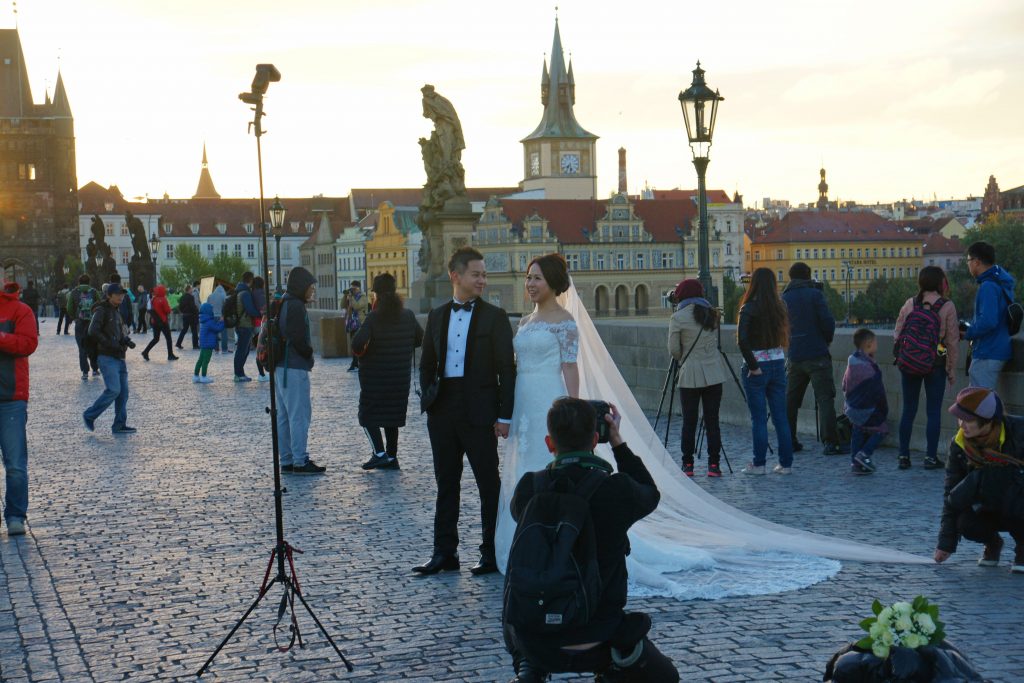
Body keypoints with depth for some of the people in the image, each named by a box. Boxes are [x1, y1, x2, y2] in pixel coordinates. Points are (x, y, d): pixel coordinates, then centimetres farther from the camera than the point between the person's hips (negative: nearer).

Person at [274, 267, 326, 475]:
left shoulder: (282, 304, 14)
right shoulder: (296, 307, -15)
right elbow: (298, 339, -20)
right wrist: (309, 355, -3)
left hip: (280, 367, 10)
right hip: (295, 369, -10)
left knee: (284, 416, 12)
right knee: (300, 415, -5)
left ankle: (287, 461, 17)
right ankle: (300, 461, -4)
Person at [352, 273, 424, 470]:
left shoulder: (374, 317, -16)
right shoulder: (408, 316, -1)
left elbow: (358, 343, -25)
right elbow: (420, 339, 9)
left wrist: (359, 352, -4)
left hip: (375, 375, -5)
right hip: (400, 377, 5)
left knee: (368, 415, 6)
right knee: (393, 416, 15)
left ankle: (379, 453, -8)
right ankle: (391, 456, 16)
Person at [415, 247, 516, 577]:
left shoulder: (494, 317, -2)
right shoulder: (437, 316, 10)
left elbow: (506, 369, -4)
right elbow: (426, 364, 17)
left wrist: (504, 415, -9)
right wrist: (428, 401, 5)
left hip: (479, 410, -4)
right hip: (443, 410, 4)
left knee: (489, 483, 2)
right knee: (446, 483, 10)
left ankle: (492, 553, 10)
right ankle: (445, 552, 17)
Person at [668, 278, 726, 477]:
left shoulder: (678, 318, -7)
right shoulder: (712, 314, 8)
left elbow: (673, 350, -3)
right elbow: (715, 342, 13)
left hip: (690, 375, -4)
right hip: (714, 374, 4)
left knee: (689, 422, 3)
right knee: (712, 420, 5)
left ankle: (688, 465, 6)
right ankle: (714, 464, 4)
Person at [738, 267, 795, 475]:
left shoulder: (749, 309, -12)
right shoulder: (778, 307, 5)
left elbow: (742, 340, -19)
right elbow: (784, 337, 9)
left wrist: (753, 366, -14)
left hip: (757, 366, -5)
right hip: (778, 363, 5)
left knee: (759, 418, 1)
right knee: (780, 416, 8)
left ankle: (758, 464, 5)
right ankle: (786, 463, 11)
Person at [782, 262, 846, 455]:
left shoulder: (784, 298, 8)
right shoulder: (814, 294, -6)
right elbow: (828, 322, -10)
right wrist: (827, 340, 6)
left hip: (793, 357, 5)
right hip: (817, 355, -5)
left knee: (790, 399, 12)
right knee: (824, 398, -4)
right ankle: (829, 442, -9)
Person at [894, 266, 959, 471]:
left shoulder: (910, 304, 0)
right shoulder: (947, 307, -7)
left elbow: (897, 333, 2)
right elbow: (952, 341, -5)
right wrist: (952, 370, 4)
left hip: (908, 364, 3)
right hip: (935, 366, -3)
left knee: (908, 410, 9)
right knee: (933, 411, 4)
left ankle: (904, 456, 10)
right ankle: (931, 457, 4)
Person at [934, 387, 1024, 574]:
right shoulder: (959, 445, -10)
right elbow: (951, 494, -6)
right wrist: (946, 543, -8)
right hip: (991, 508, 4)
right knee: (966, 523, -27)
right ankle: (993, 543, 11)